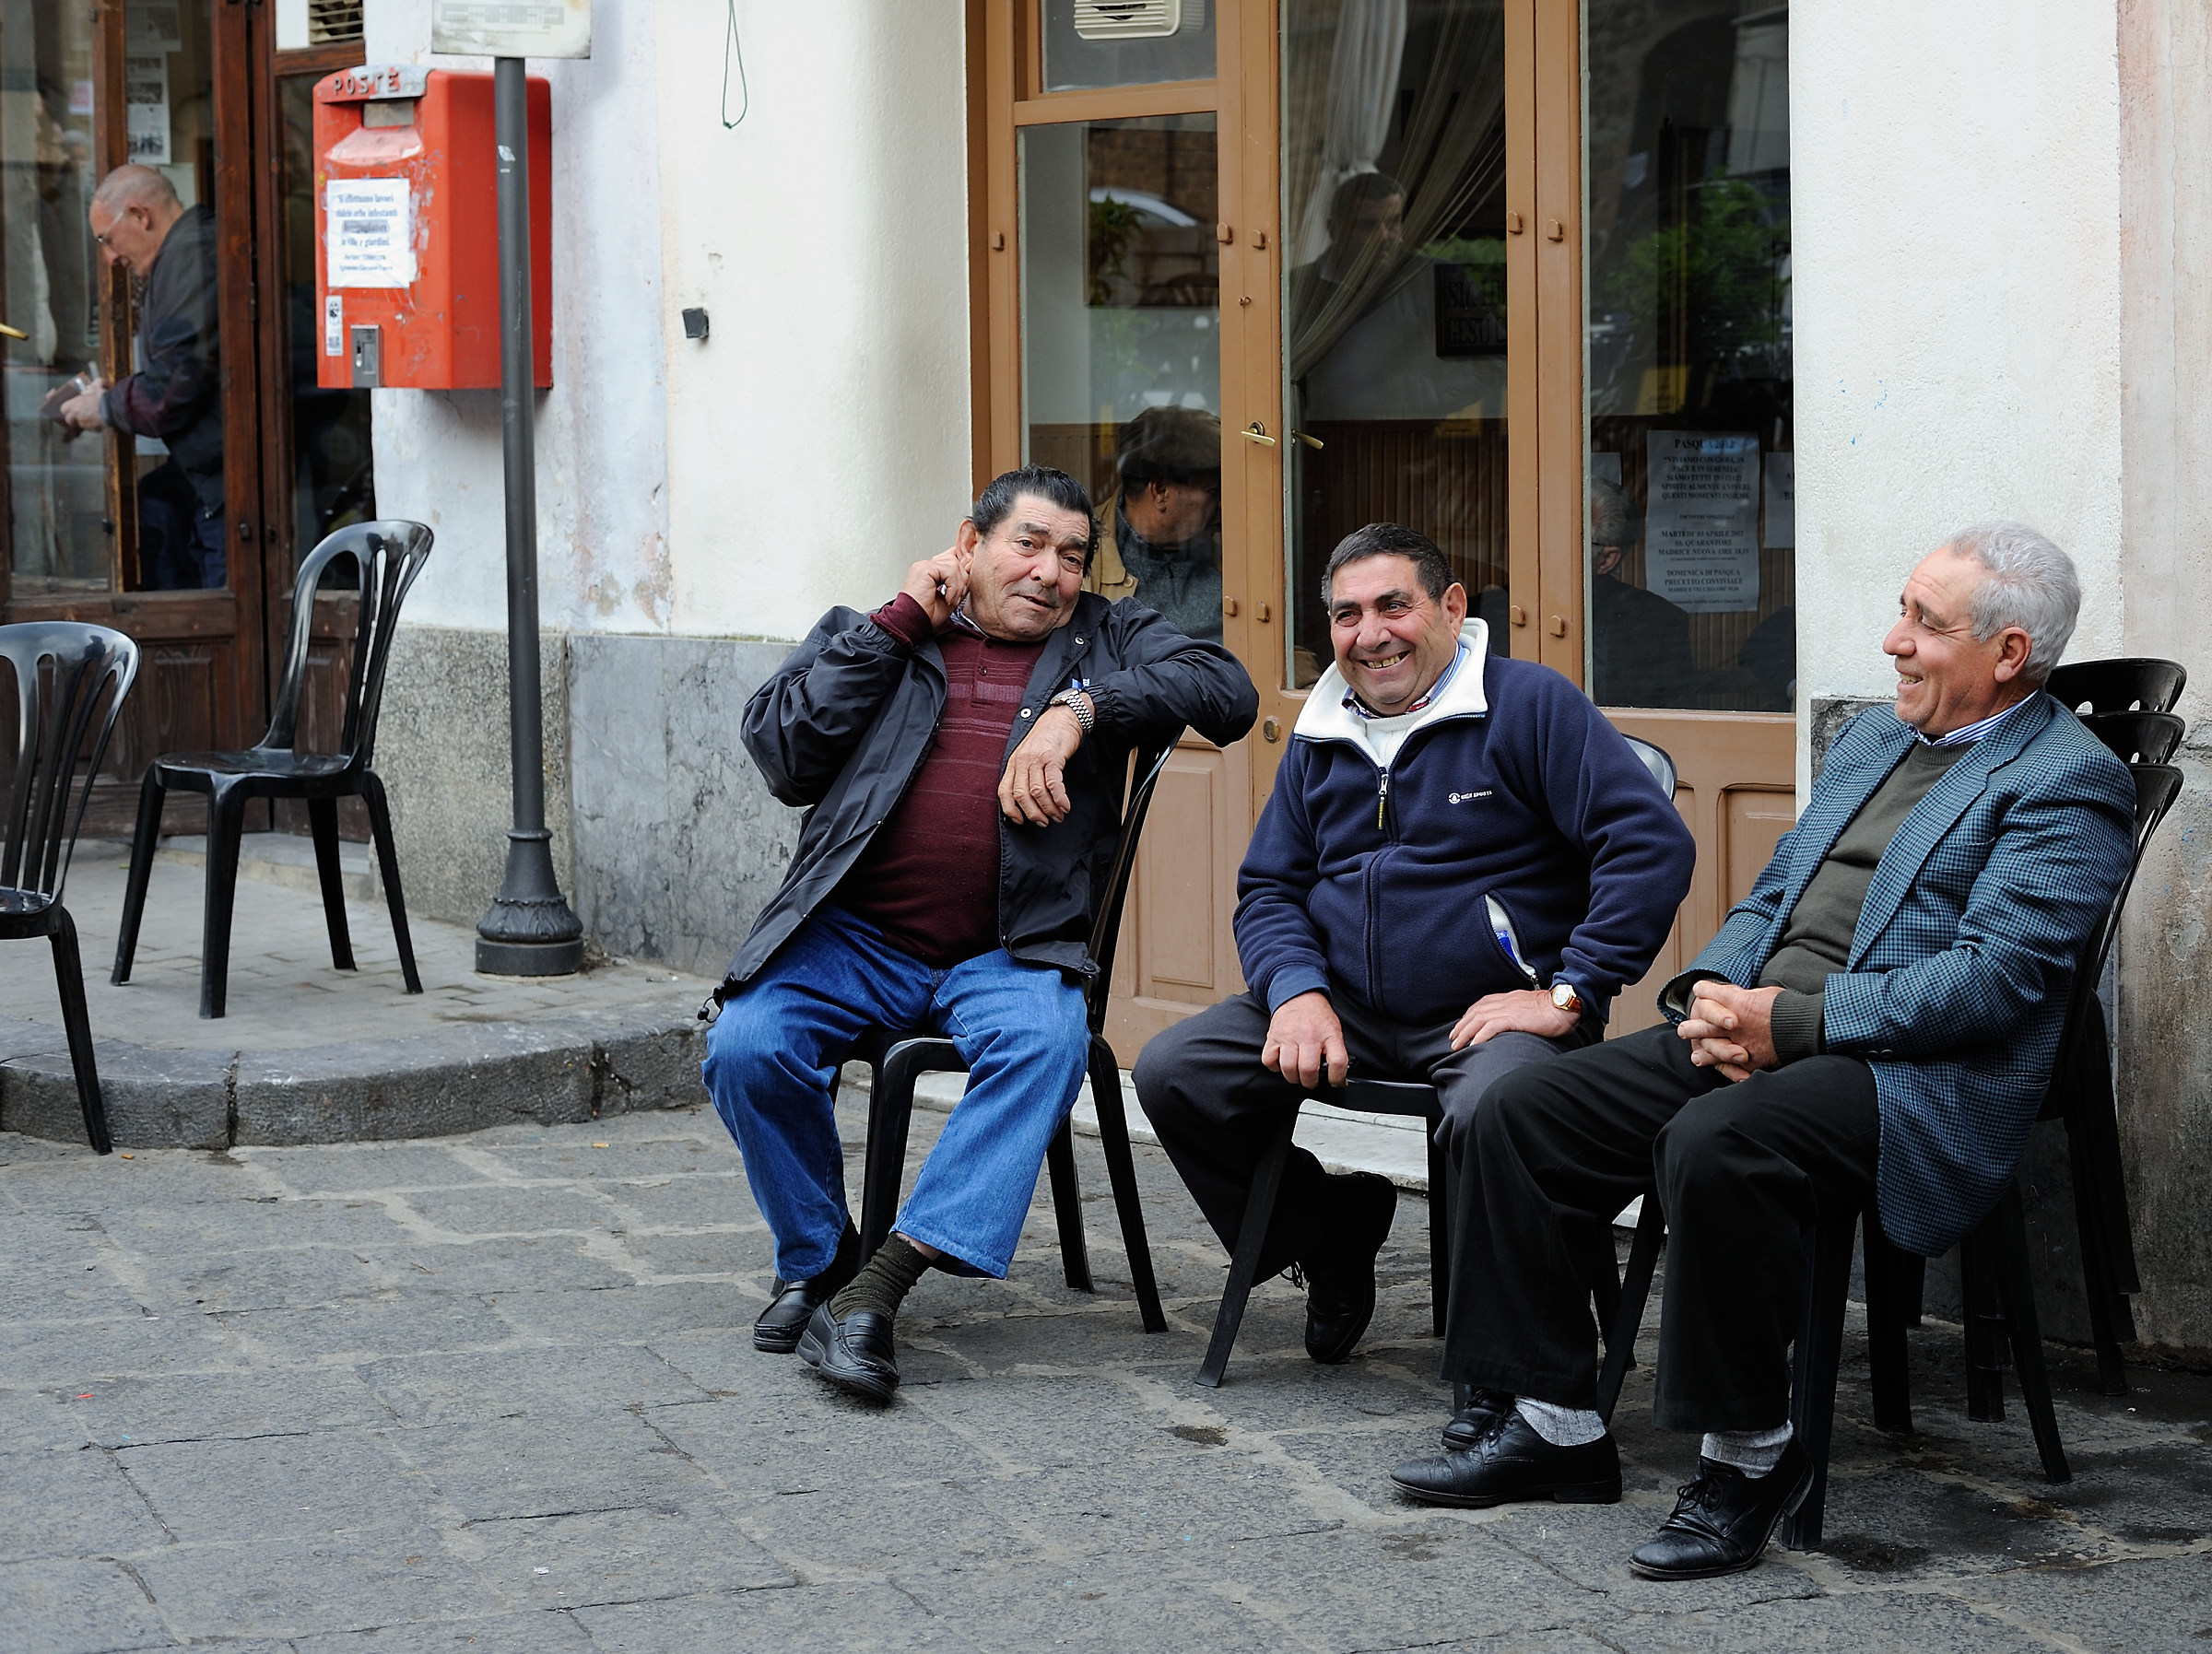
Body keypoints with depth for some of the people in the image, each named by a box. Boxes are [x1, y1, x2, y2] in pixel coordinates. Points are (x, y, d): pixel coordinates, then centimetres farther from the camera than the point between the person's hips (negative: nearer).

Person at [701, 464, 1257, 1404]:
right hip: (855, 937, 1)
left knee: (1045, 1041, -33)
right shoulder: (869, 637, 15)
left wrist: (1079, 708, -13)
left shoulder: (1106, 641, 16)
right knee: (746, 1047, -25)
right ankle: (817, 1263, 2)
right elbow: (783, 756, 0)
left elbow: (1226, 692, -1)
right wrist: (896, 623, -1)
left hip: (1007, 953, -1)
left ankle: (874, 1291, -35)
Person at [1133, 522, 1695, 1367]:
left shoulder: (1530, 704, -6)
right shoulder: (1319, 740, 15)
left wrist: (1569, 994, -18)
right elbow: (1267, 887, 17)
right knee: (1172, 1073, -9)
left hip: (1492, 1011, -6)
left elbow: (1651, 843, -14)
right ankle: (1334, 1235, 13)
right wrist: (1298, 993, -5)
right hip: (1341, 1009, 6)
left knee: (1492, 1116, -39)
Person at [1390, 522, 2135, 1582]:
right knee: (1519, 1115, -5)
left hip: (1910, 1073, -9)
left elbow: (1993, 977, -17)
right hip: (1756, 1027, 9)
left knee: (1713, 1145, -36)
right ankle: (1551, 1424, 3)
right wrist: (1713, 993, 0)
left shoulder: (2068, 780, -5)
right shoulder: (1869, 739, 22)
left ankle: (1751, 1454, -19)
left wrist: (1792, 1019, -19)